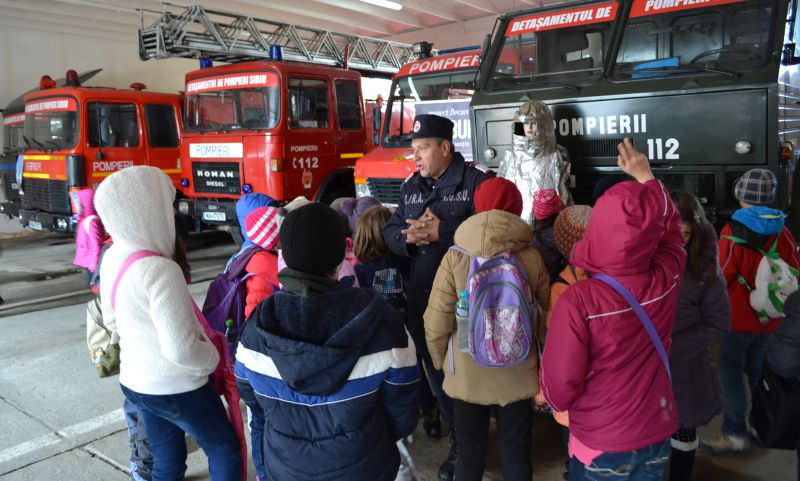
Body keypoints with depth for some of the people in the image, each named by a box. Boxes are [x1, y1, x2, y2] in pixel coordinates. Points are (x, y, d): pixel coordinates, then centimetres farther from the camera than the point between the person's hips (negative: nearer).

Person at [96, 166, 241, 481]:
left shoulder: (113, 257, -3)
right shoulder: (159, 269, -30)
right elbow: (181, 350, -29)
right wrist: (213, 357, -10)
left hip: (135, 381, 8)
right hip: (176, 388, -7)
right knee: (225, 450, 14)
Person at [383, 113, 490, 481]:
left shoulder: (475, 181, -8)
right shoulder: (411, 187, 13)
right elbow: (390, 233, 8)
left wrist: (441, 231, -23)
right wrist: (408, 237, -14)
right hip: (422, 299, 6)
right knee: (436, 372, 16)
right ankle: (460, 440, 35)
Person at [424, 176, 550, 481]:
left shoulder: (455, 258, -14)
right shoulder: (532, 258, -11)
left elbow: (436, 325, -13)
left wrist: (441, 362, 6)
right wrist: (538, 361, 16)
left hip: (466, 377, -1)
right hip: (518, 376, 1)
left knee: (470, 455, 18)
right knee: (516, 455, 18)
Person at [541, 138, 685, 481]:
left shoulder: (578, 301, -31)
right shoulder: (667, 279, -17)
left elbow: (561, 382, -19)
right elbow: (670, 225, 6)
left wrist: (555, 402, 4)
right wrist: (645, 176, 16)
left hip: (600, 443, -4)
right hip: (657, 433, 4)